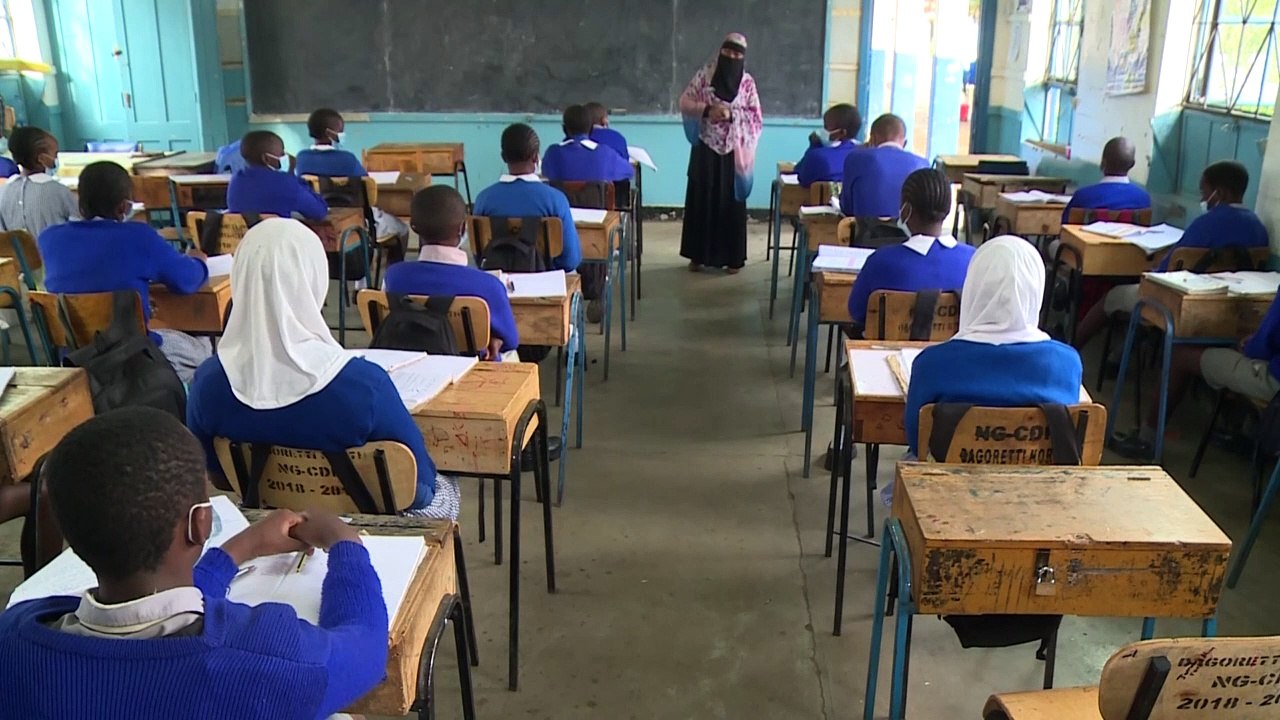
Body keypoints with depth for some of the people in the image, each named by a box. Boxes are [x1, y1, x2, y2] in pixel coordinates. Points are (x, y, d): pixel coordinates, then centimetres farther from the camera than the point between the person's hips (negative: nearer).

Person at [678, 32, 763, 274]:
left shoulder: (747, 82, 1)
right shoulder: (704, 74, 0)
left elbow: (756, 118, -2)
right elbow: (684, 102, -1)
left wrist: (731, 114, -17)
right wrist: (707, 110, -17)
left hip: (733, 152, 0)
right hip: (706, 149, 0)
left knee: (731, 202, 3)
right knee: (701, 199, 4)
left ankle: (732, 257, 12)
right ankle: (698, 255, 14)